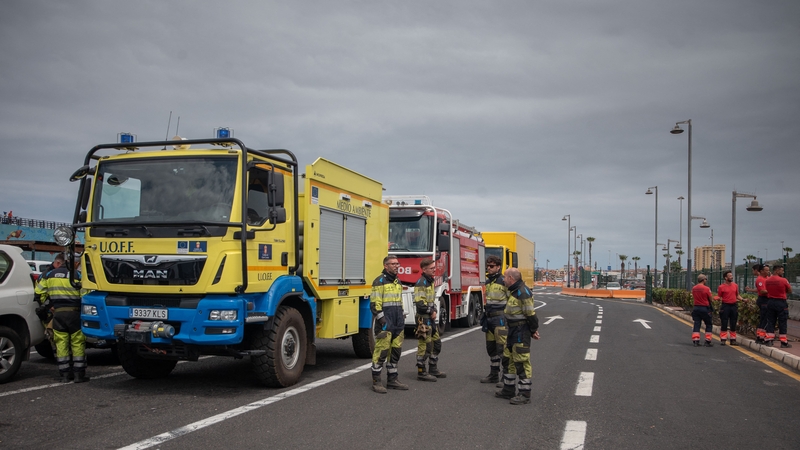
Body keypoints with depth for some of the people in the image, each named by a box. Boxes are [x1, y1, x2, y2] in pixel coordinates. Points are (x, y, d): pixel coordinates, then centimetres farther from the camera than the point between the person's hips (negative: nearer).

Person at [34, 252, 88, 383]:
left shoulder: (51, 274, 9)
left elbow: (39, 292, 12)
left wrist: (48, 304, 19)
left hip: (57, 313, 4)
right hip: (74, 313, -4)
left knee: (61, 344, 9)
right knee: (77, 343, 4)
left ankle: (65, 374, 11)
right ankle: (79, 374, 4)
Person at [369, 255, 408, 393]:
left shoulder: (398, 281, 17)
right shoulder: (380, 281, -8)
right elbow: (374, 303, -13)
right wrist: (381, 319, -19)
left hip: (398, 323, 8)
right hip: (385, 322, -8)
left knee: (396, 351, 10)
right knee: (381, 351, -7)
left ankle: (392, 380, 19)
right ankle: (376, 382, -1)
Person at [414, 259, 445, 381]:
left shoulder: (430, 281, 15)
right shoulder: (421, 282, -15)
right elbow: (419, 302, -23)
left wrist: (433, 311, 7)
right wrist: (431, 311, -13)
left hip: (430, 318, 10)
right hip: (423, 318, -10)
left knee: (436, 343, 16)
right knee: (425, 345, -6)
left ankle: (433, 369, 26)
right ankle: (421, 372, 2)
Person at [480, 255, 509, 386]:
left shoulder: (504, 281, -11)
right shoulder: (488, 281, 14)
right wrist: (484, 316, 23)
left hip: (500, 319, -9)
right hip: (489, 318, 9)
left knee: (502, 348, -8)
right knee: (491, 348, 14)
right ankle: (494, 375, 24)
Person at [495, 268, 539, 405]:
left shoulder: (523, 293, -20)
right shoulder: (514, 291, 13)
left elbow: (530, 314, -18)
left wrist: (533, 330, -10)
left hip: (521, 332, -11)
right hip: (513, 331, 11)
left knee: (522, 362, -6)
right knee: (509, 359, 17)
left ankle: (525, 395, 0)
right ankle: (508, 390, 28)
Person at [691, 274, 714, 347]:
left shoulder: (694, 288, 2)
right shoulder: (706, 288, -12)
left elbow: (694, 296, 8)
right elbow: (710, 299, -4)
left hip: (696, 307, 4)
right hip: (705, 308, -4)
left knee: (696, 324, 6)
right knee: (708, 325, 9)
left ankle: (696, 341, 0)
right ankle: (707, 341, 8)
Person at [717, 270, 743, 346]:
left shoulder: (735, 285, 9)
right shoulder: (721, 287, -5)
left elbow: (737, 295, 18)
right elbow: (719, 297, 2)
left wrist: (743, 299, 2)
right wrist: (719, 299, -18)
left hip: (734, 306, 4)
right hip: (725, 306, -4)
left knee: (733, 324, 7)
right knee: (724, 324, -3)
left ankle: (733, 340, 14)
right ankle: (723, 340, 1)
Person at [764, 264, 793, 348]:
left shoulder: (767, 281, 4)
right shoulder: (783, 280, -12)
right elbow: (790, 291, -2)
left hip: (770, 302, 5)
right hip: (781, 303, -5)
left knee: (770, 322, 9)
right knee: (782, 323, 2)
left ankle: (769, 341, 8)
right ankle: (784, 342, 6)